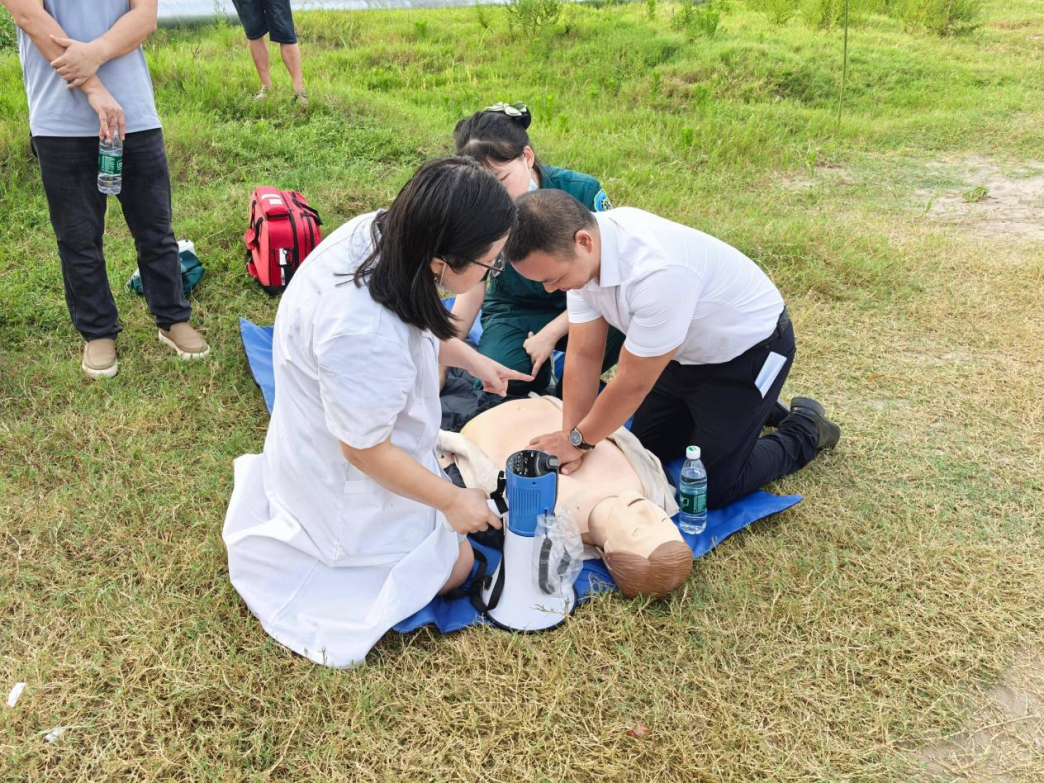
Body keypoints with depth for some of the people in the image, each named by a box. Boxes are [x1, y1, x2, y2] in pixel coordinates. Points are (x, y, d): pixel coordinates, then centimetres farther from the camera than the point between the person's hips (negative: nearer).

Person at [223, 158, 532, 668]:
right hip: (347, 474, -7)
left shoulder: (375, 231, -17)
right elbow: (366, 451, -26)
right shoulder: (363, 337, -43)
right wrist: (451, 500, -14)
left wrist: (471, 359, 7)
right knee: (454, 567, 10)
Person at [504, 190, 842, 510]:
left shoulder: (657, 270, -42)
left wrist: (578, 440, -17)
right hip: (686, 351, 7)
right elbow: (583, 355, -12)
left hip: (748, 349, -7)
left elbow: (633, 382, -30)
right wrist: (570, 437, -18)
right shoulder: (579, 253, -18)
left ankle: (804, 430, 17)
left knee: (712, 488, -5)